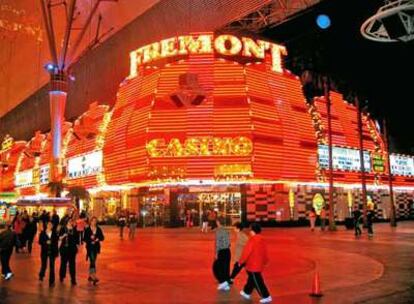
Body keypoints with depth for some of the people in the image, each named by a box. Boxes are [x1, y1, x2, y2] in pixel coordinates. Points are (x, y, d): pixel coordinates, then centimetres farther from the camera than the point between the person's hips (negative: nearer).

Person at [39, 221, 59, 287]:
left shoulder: (54, 233, 2)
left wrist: (57, 252, 0)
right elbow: (40, 242, -2)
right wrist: (46, 242, -20)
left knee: (52, 266, -1)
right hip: (44, 251, 0)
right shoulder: (42, 233, 0)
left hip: (52, 251, 0)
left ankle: (51, 281, 6)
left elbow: (56, 242, 4)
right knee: (44, 265, 8)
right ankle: (41, 275, 40)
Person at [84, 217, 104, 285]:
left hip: (96, 247, 4)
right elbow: (85, 238, -5)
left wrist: (98, 239, -17)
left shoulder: (98, 229, 4)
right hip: (90, 247, -4)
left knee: (93, 261, 12)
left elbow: (102, 238, 3)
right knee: (92, 261, -14)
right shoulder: (87, 229, -5)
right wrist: (90, 240, -21)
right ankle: (94, 276, -20)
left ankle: (90, 276, 25)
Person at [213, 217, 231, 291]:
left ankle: (223, 282, -4)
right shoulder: (226, 231, 10)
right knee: (226, 268, 12)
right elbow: (229, 242, 12)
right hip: (227, 251, 7)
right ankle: (226, 285, 15)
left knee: (216, 267, 5)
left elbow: (218, 243, -16)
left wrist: (216, 253, -13)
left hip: (221, 252, -7)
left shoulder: (218, 230, -13)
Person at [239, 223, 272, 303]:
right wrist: (265, 261, 27)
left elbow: (246, 251, -19)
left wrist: (241, 261, -9)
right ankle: (247, 293, 36)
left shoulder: (252, 240, -21)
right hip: (259, 264, 9)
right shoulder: (262, 240, 5)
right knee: (251, 279, 21)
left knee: (258, 282, -1)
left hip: (253, 265, -9)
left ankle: (266, 297, 1)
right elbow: (265, 252, 13)